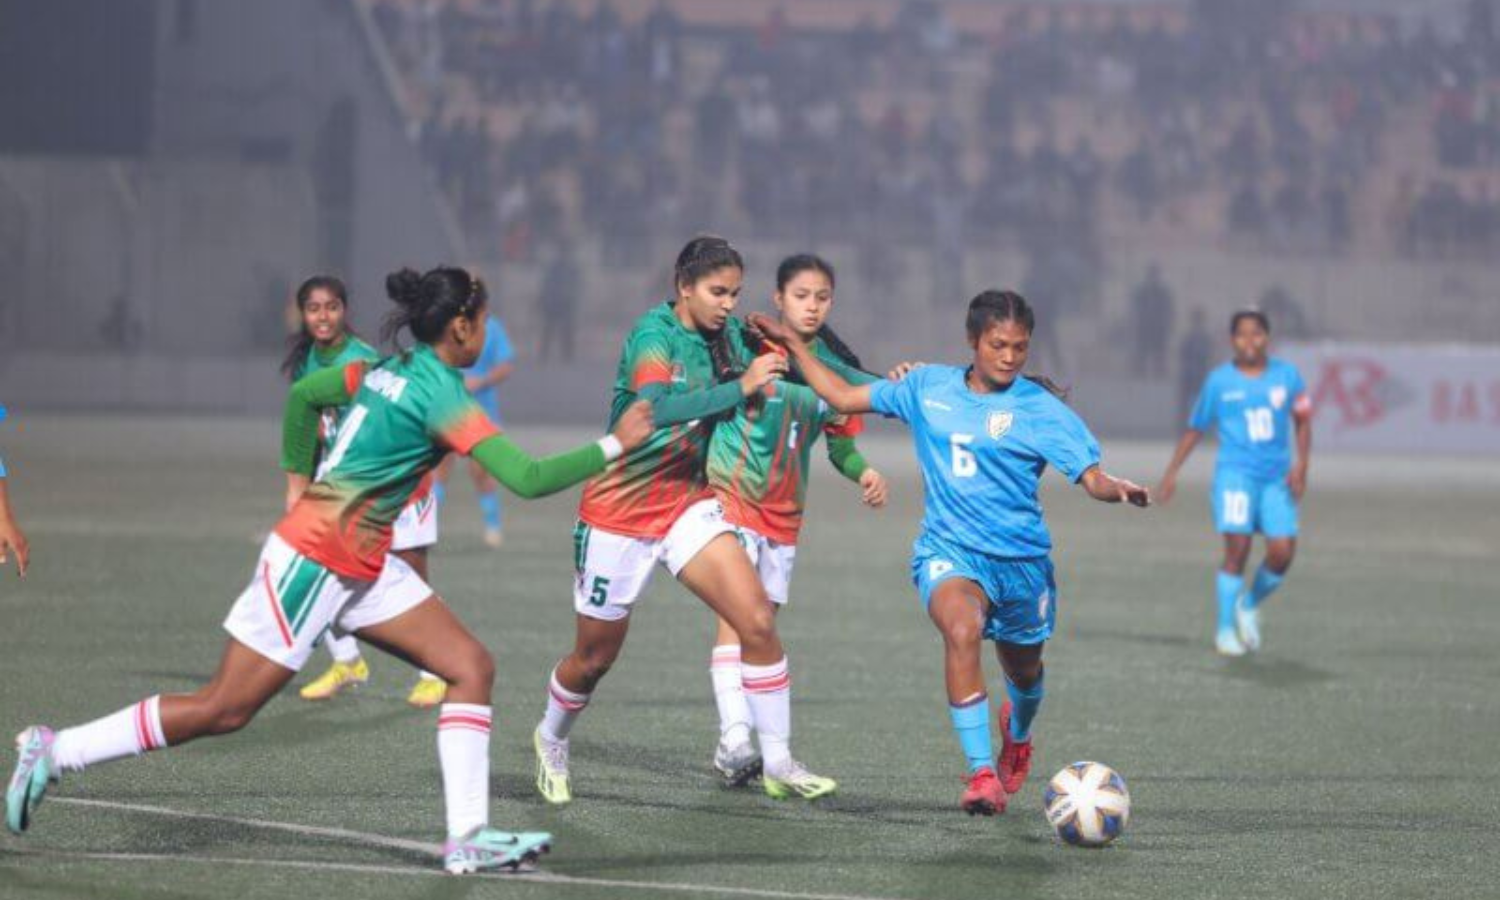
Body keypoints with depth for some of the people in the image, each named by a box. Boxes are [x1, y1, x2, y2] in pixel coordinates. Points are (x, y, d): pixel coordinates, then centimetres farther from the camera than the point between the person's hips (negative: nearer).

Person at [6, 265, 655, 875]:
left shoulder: (385, 370, 8)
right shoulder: (442, 395, -18)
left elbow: (302, 394, 22)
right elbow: (527, 479, -22)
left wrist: (299, 477, 27)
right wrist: (613, 446, -13)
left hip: (363, 567, 10)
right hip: (316, 559, -10)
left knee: (472, 667, 0)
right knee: (223, 710, -5)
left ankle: (468, 838, -5)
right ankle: (55, 752, 6)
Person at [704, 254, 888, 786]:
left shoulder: (837, 367, 3)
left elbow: (840, 442, 12)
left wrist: (863, 472, -7)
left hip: (784, 514, 5)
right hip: (731, 497, -5)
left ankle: (732, 745, 15)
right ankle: (735, 739, -25)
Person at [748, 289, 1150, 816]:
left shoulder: (1041, 410, -7)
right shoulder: (928, 387, 2)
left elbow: (1092, 478, -14)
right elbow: (843, 397, 14)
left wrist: (1117, 490, -36)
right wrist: (790, 344, 11)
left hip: (1020, 557, 0)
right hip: (948, 550, 0)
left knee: (1023, 671, 19)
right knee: (962, 630, -32)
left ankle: (1017, 737, 59)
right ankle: (982, 773, -30)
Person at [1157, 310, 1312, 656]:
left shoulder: (1286, 375, 6)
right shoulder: (1219, 381, 2)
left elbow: (1303, 420, 12)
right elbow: (1195, 429, 11)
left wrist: (1300, 464, -2)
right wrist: (1171, 473, 10)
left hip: (1277, 477, 2)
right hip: (1236, 472, -2)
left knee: (1282, 552, -7)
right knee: (1237, 548, -14)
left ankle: (1250, 605, 22)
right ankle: (1225, 630, -3)